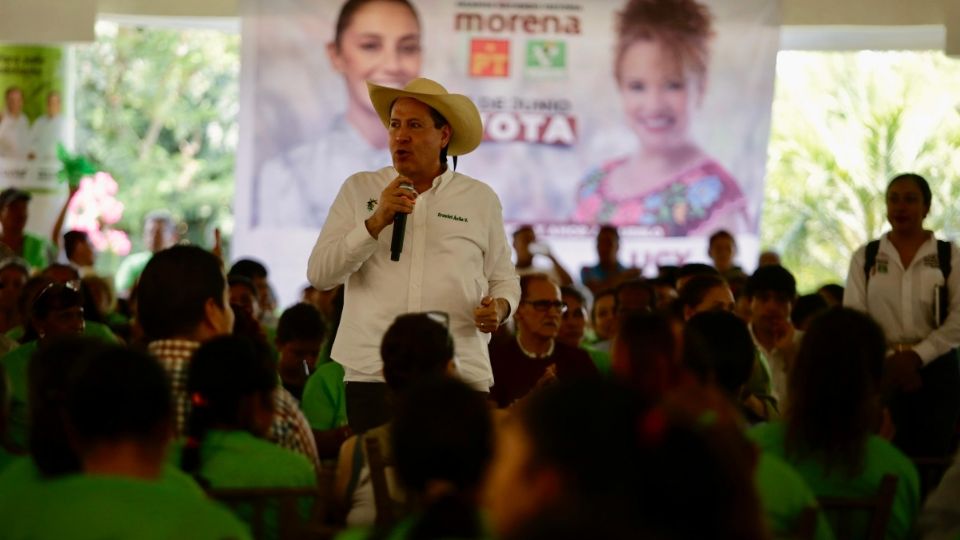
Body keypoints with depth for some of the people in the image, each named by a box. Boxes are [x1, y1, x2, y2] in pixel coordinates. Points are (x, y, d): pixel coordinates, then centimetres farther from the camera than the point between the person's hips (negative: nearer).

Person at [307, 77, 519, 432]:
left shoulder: (481, 199, 12)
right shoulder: (359, 190, 11)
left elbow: (504, 279, 17)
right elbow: (319, 274, 2)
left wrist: (499, 307, -6)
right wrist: (376, 222, -10)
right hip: (372, 373, 0)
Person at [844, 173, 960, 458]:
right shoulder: (865, 258, 7)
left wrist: (916, 357, -13)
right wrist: (888, 361, -11)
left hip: (935, 369, -1)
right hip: (880, 371, 1)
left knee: (932, 459, -2)